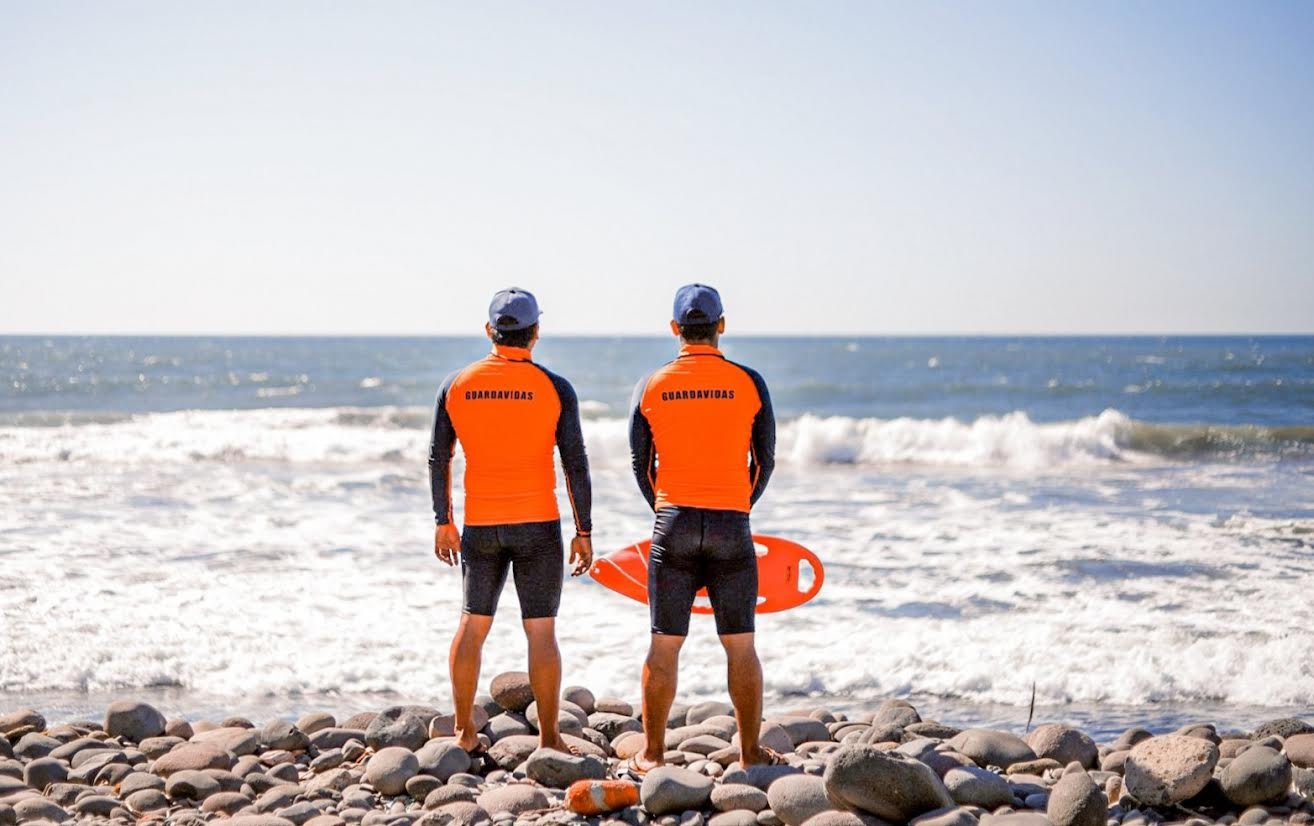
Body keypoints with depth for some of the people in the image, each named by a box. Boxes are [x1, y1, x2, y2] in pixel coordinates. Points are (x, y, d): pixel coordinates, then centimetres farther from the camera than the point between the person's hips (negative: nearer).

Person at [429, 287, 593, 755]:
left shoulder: (457, 385, 1)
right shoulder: (554, 389, -7)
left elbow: (438, 460, 5)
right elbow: (576, 465, -7)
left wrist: (443, 522, 14)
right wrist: (583, 532, -1)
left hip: (480, 525, 3)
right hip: (538, 524, -2)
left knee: (473, 623, 14)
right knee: (541, 631, 2)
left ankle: (464, 732, 18)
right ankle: (548, 739, 6)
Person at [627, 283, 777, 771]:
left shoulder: (650, 387, 2)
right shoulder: (749, 383, -1)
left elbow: (641, 465, 7)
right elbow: (764, 461, 3)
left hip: (673, 525, 1)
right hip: (731, 527, -1)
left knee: (664, 644, 5)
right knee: (740, 645, 6)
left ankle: (652, 753, 11)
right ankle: (750, 753, 11)